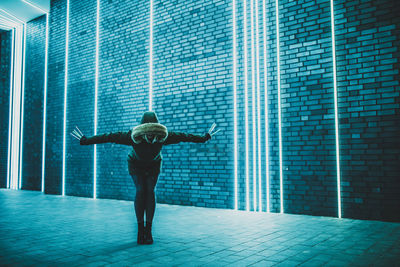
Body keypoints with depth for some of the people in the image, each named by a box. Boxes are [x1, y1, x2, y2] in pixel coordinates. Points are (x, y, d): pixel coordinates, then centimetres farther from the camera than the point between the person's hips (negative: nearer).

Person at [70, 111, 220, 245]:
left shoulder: (163, 137, -35)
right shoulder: (133, 137, -38)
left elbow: (183, 137, -21)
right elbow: (109, 137, -29)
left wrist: (204, 138, -10)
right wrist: (84, 141, -24)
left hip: (153, 164, 1)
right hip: (136, 164, -1)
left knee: (150, 191, -14)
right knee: (140, 191, -16)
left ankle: (148, 230, -9)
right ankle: (140, 229, -7)